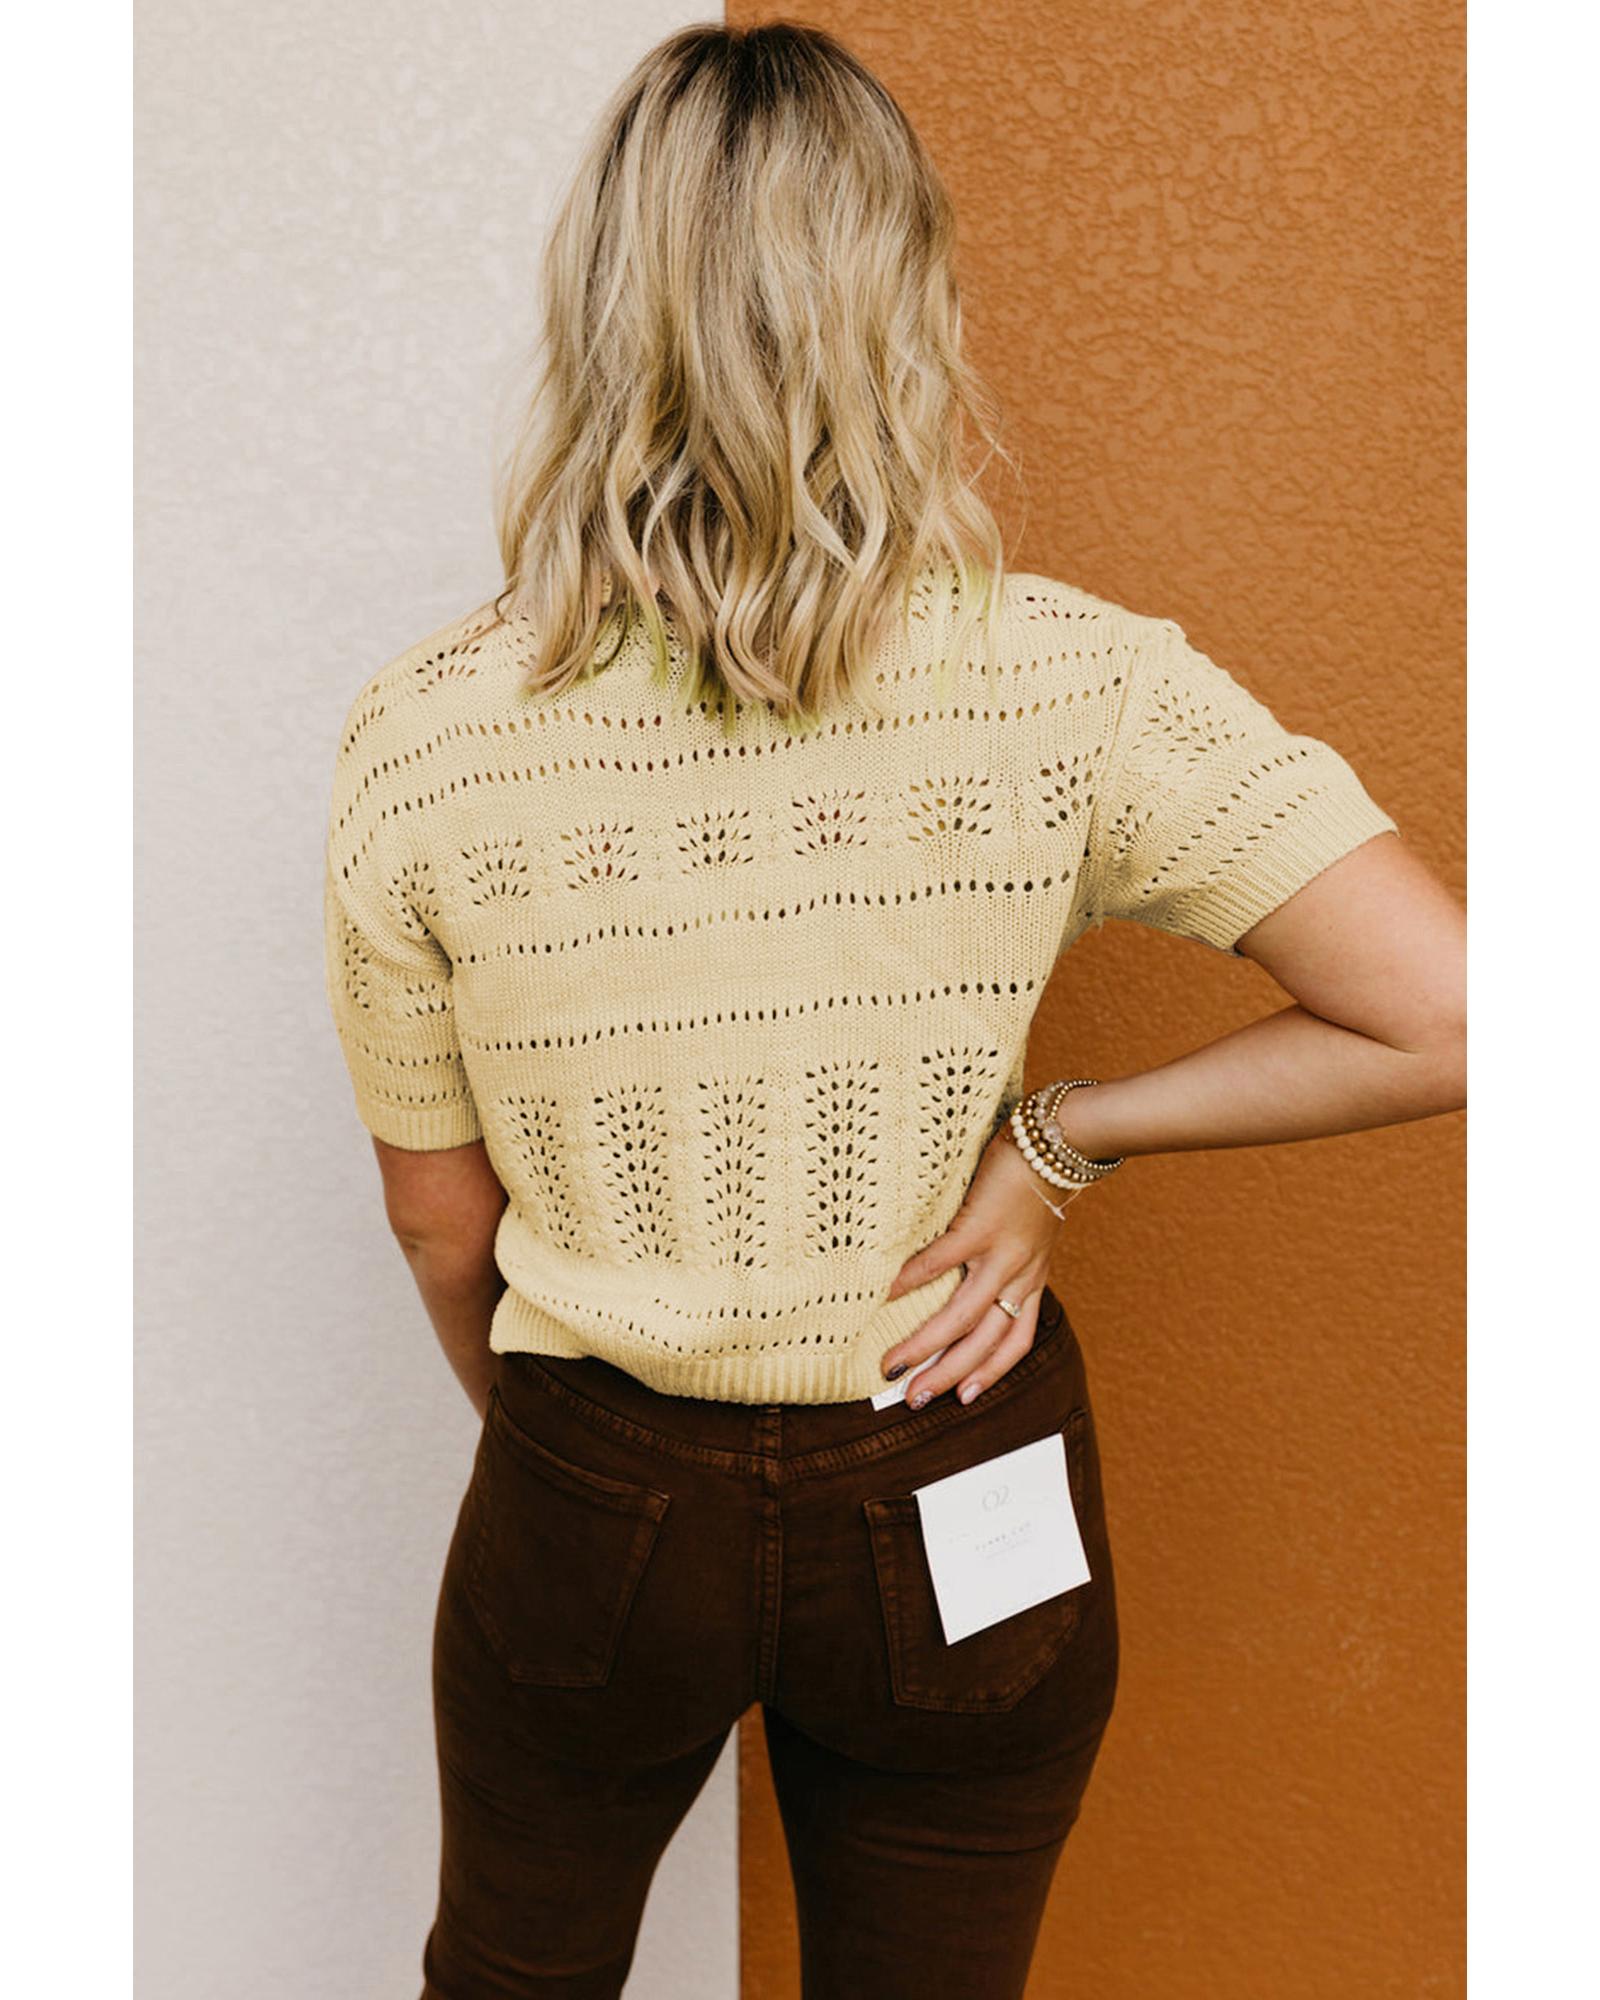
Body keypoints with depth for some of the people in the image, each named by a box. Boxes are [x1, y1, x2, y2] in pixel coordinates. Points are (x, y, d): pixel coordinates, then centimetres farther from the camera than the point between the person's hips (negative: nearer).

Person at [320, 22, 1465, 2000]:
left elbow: (438, 1214, -4)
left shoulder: (418, 735, -14)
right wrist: (1066, 1134, -11)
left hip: (594, 1514, 1)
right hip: (960, 1524, 0)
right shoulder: (1070, 680, -17)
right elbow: (1450, 1018, -18)